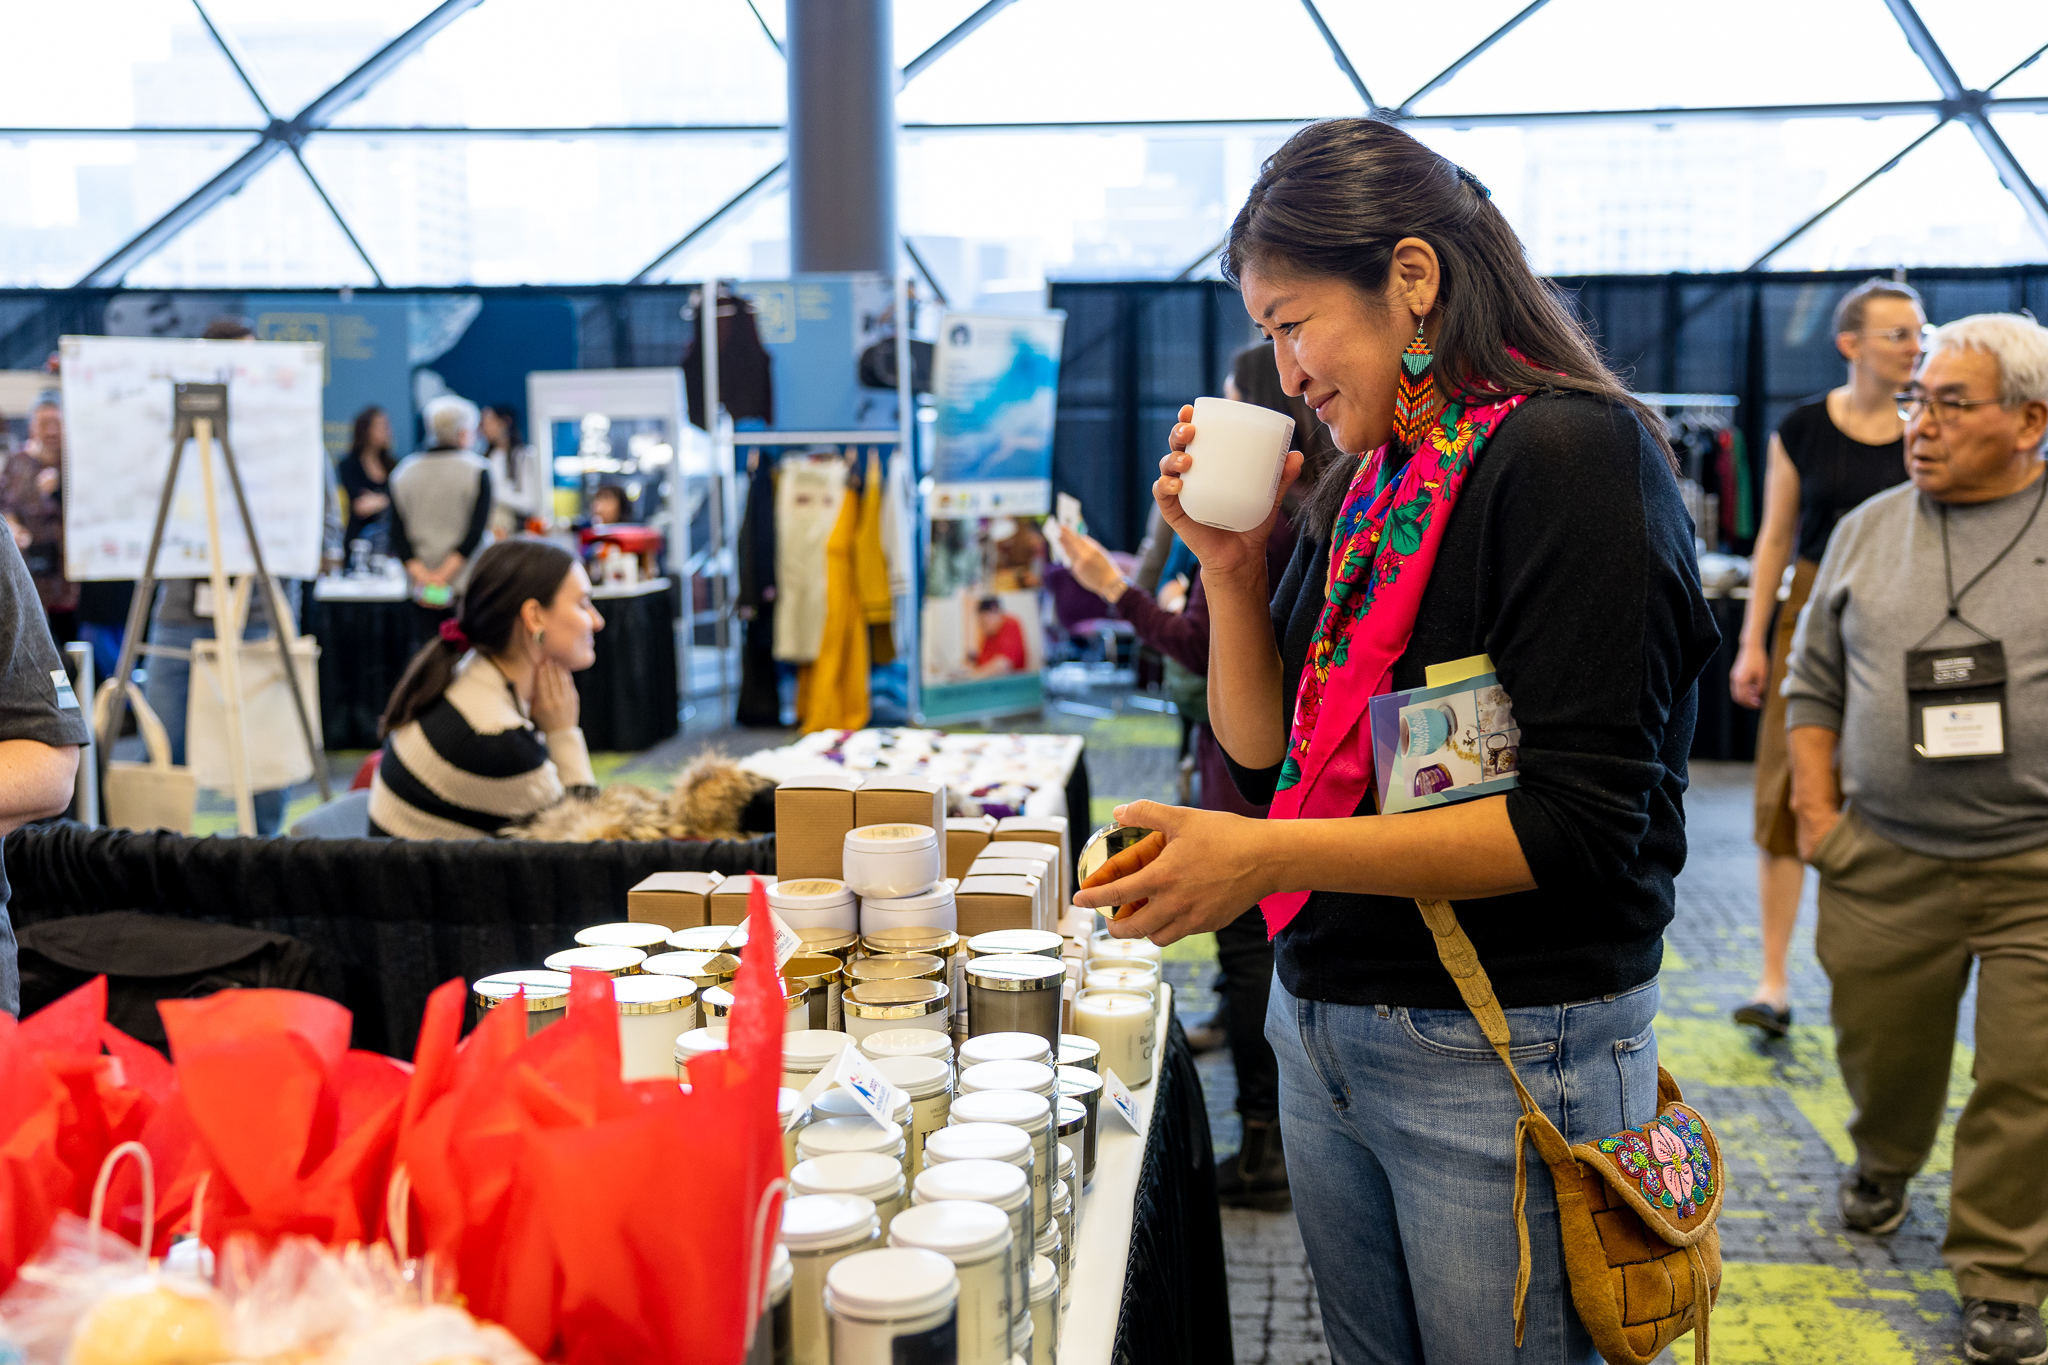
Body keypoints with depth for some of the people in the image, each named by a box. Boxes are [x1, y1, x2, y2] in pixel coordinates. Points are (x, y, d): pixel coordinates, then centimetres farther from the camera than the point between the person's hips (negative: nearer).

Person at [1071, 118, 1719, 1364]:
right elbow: (1263, 752, 13)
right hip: (1324, 1024, 7)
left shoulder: (1571, 454, -14)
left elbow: (1584, 824, -20)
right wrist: (1232, 567, -2)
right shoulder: (1366, 485, 9)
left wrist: (1272, 859, -25)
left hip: (1506, 1052, -7)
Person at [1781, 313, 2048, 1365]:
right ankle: (1883, 1163, 47)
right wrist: (1816, 811, 5)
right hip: (1885, 862, 3)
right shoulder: (1868, 531, 7)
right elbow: (1814, 681, 13)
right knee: (1881, 1047, 17)